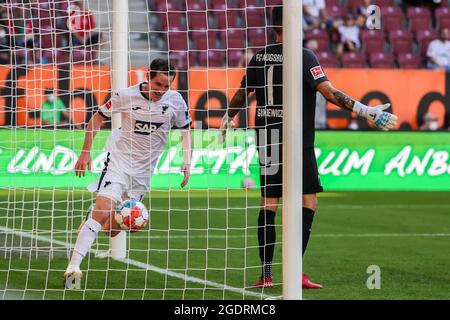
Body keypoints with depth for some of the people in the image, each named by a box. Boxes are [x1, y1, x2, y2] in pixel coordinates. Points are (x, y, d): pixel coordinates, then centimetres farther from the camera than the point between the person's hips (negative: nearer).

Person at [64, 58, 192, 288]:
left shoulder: (175, 101, -6)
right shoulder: (126, 96, -12)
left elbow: (185, 131, 10)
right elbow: (98, 118, 2)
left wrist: (186, 163, -3)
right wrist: (85, 153, -1)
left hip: (144, 172, 3)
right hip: (118, 160, -3)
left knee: (112, 230, 7)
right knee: (101, 212, -23)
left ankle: (86, 227, 41)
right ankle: (73, 267, -24)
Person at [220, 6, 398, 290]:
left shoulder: (260, 57, 7)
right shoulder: (303, 56, -9)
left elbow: (241, 95, 17)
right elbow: (329, 92, -17)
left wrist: (227, 121, 34)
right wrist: (366, 111, -17)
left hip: (266, 139, 6)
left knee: (268, 204, 9)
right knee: (308, 201, -1)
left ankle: (266, 274, 9)